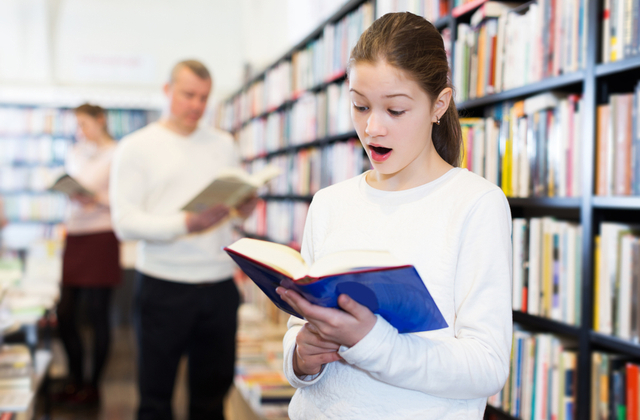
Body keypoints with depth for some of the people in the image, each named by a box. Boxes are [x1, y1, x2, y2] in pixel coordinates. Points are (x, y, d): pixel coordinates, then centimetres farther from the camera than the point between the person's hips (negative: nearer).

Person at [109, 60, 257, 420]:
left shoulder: (224, 145, 14)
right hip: (164, 287, -4)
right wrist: (185, 224, -24)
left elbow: (239, 207, 18)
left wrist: (246, 207, -6)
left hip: (220, 285, 4)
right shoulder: (137, 147, 0)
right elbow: (125, 223, -10)